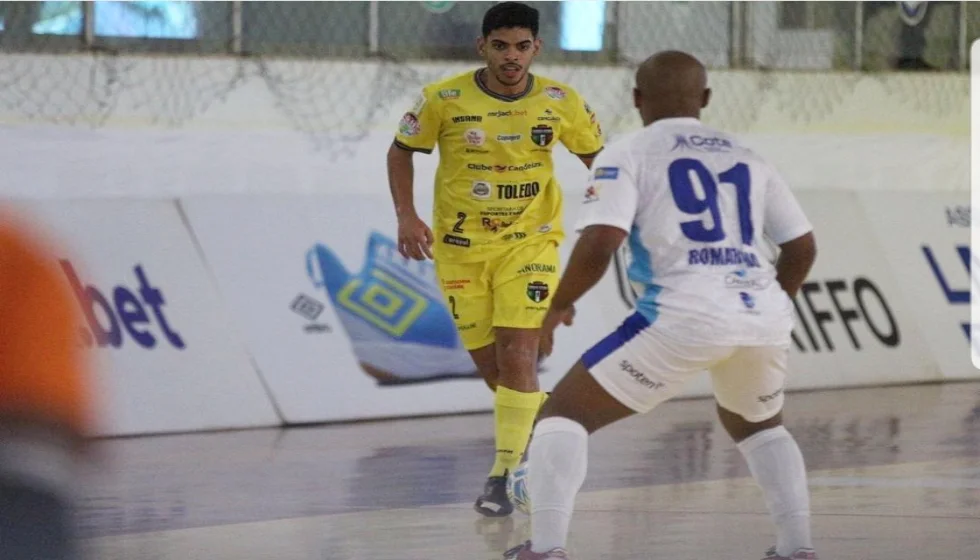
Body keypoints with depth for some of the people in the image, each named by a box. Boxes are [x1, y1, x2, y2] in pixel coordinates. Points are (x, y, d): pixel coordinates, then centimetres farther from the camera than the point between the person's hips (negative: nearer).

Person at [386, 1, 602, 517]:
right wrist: (406, 216, -9)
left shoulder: (560, 102, -8)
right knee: (490, 365, 7)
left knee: (517, 354, -17)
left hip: (529, 242, -1)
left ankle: (504, 475, -12)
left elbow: (597, 155, 8)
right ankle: (535, 433, 35)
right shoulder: (444, 100, -11)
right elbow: (401, 151, 2)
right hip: (460, 246, 1)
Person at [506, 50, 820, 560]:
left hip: (684, 315, -5)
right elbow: (802, 248, 21)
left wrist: (557, 307, 9)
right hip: (764, 314, 5)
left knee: (564, 413, 9)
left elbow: (598, 245, -7)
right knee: (756, 425, 35)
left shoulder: (628, 154, 7)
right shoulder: (746, 158, 22)